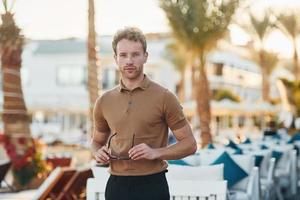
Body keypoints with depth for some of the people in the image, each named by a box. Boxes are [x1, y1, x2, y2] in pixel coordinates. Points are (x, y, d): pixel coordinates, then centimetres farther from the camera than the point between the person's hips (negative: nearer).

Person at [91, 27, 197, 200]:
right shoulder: (104, 102, 6)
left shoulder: (164, 97, -5)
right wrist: (98, 153, -1)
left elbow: (189, 144, -3)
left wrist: (156, 153, -17)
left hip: (152, 185, -3)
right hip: (116, 185, 4)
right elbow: (97, 141, 21)